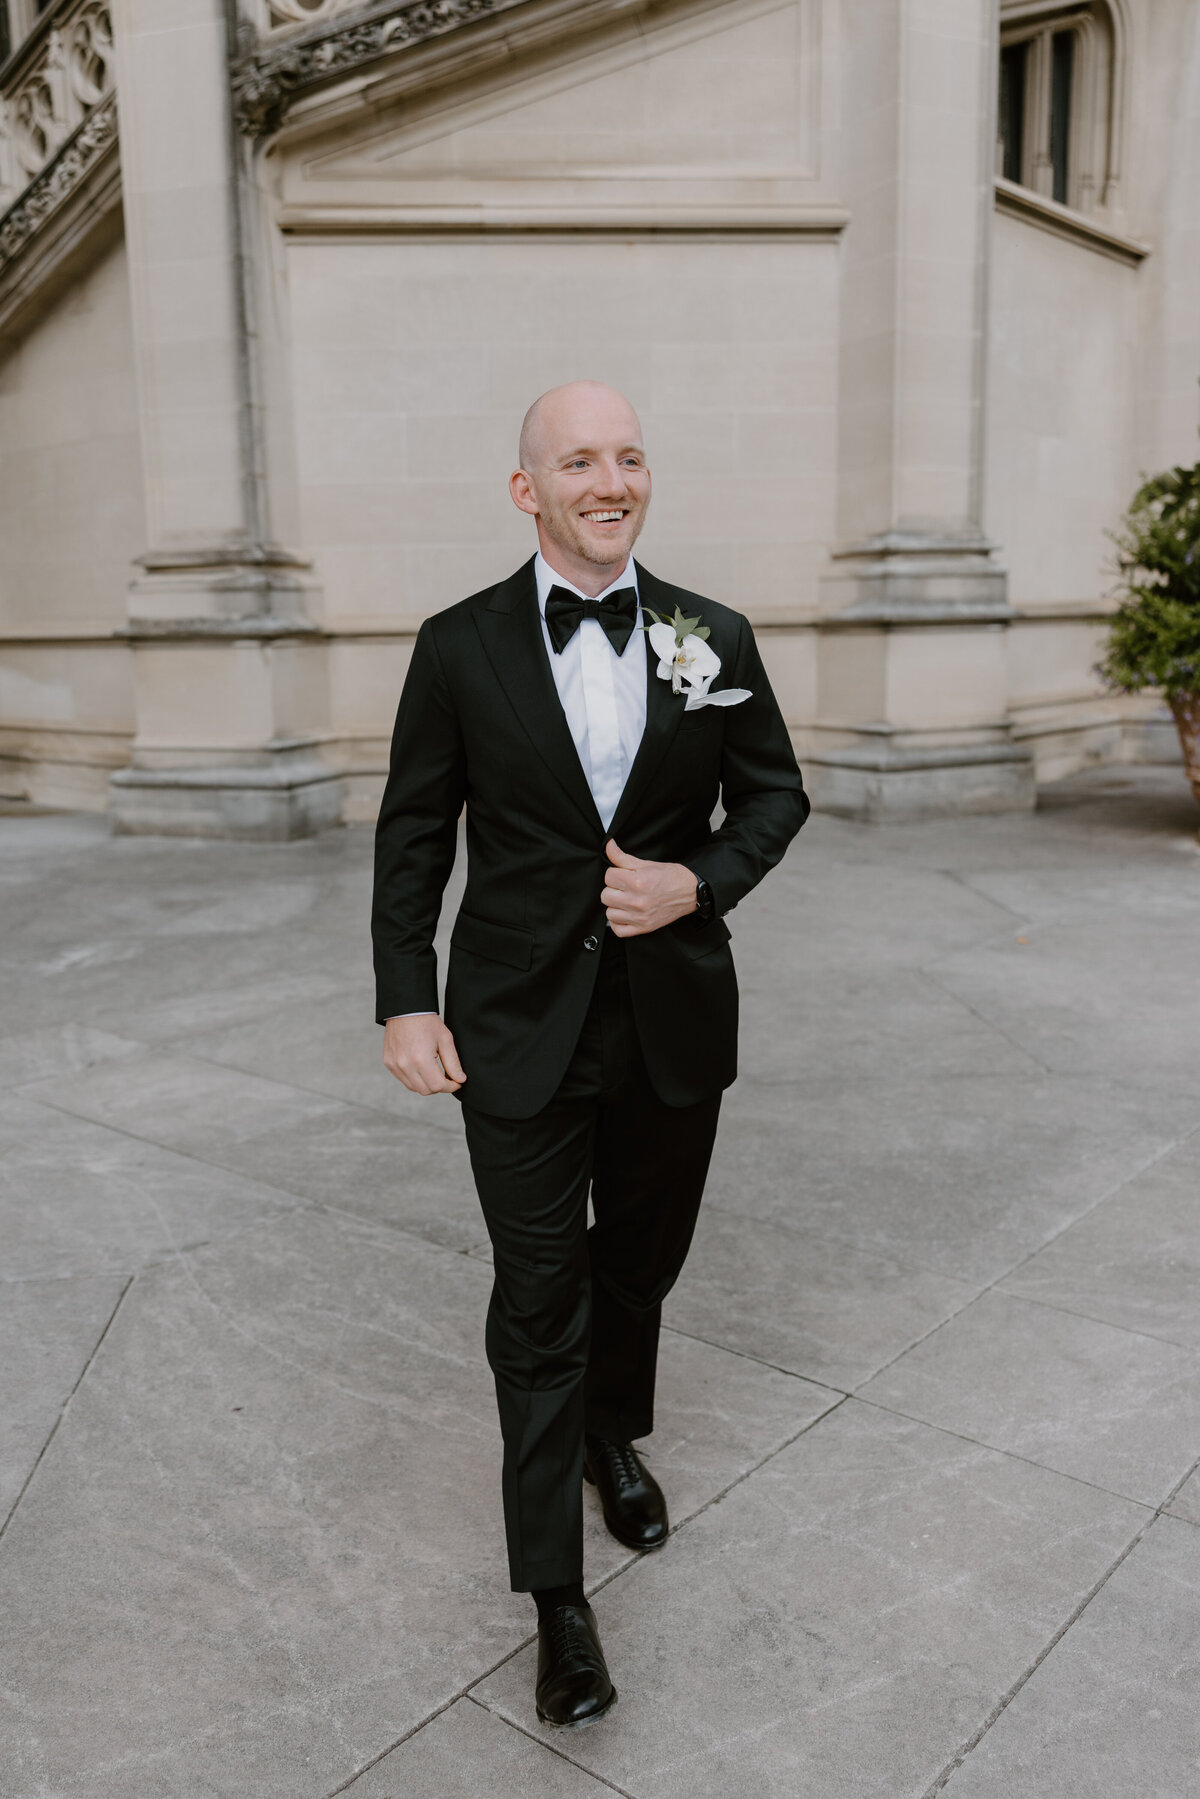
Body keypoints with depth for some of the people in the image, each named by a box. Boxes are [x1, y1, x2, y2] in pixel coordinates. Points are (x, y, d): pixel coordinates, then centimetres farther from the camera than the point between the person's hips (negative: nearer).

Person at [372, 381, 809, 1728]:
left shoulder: (713, 639, 1)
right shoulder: (460, 646, -4)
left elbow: (774, 792, 9)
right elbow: (412, 834, 0)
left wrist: (702, 881, -11)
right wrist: (405, 1001, -7)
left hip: (674, 1021, 3)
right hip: (520, 1032, -2)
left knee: (640, 1259, 20)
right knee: (538, 1300, 3)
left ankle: (613, 1436, 51)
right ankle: (557, 1597, 19)